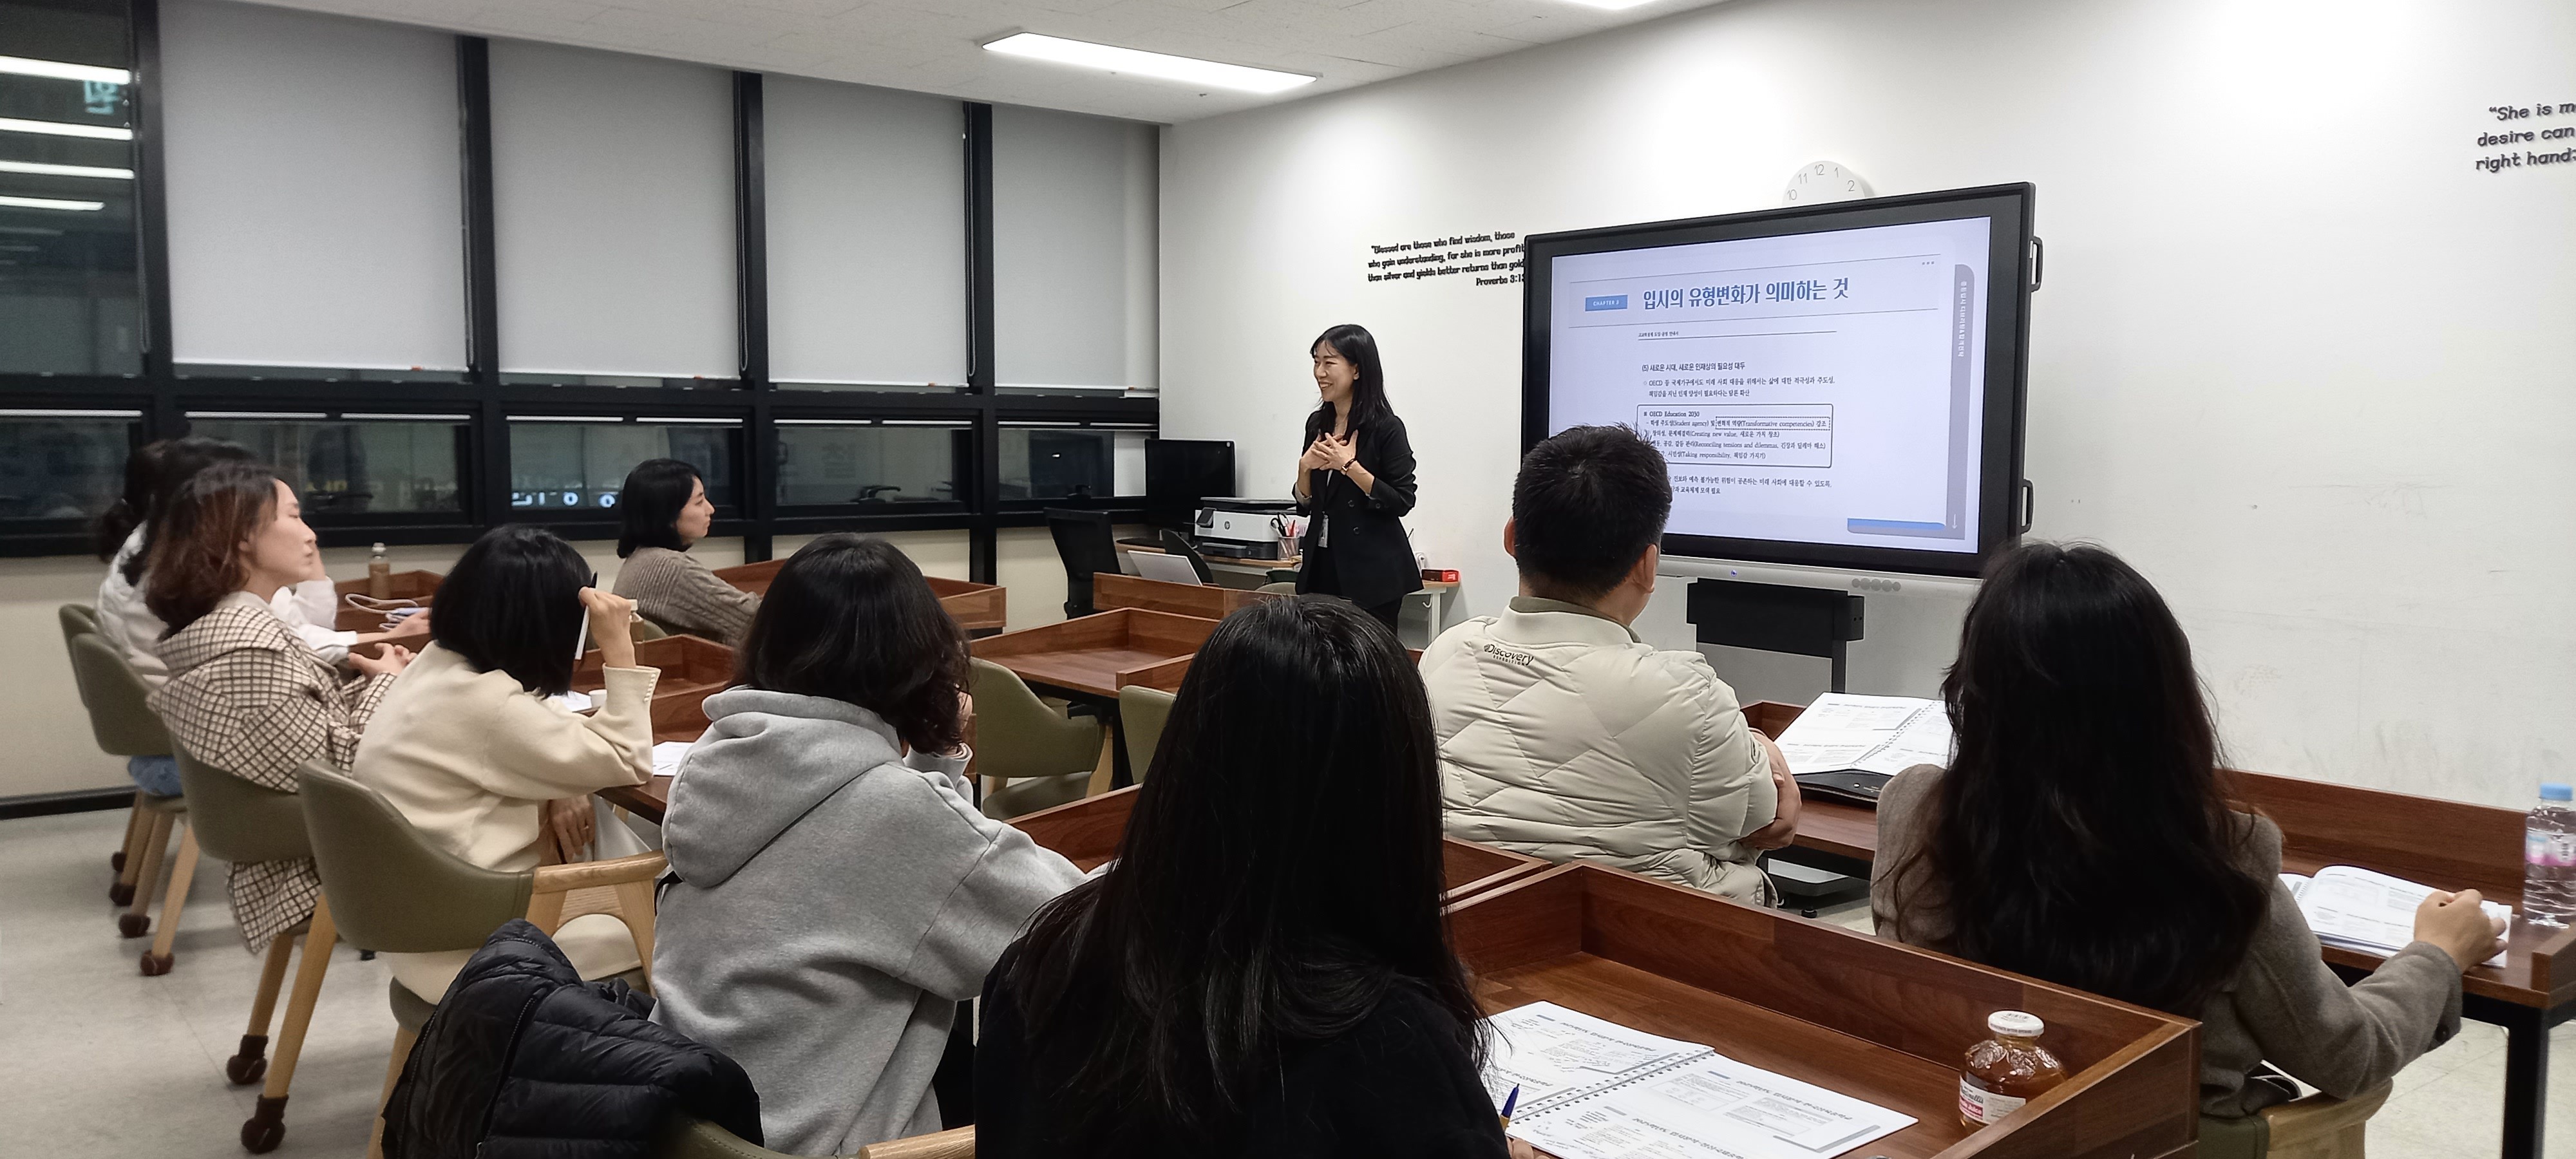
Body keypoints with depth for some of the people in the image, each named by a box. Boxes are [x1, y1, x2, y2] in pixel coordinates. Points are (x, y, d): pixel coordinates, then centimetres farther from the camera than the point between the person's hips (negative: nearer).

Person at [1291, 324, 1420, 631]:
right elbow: (1305, 505, 14)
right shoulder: (1317, 424, 9)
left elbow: (1402, 502, -13)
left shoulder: (1386, 428, -9)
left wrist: (1349, 466, -18)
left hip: (1371, 573, -6)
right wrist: (1305, 467, -5)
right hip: (1322, 566, 6)